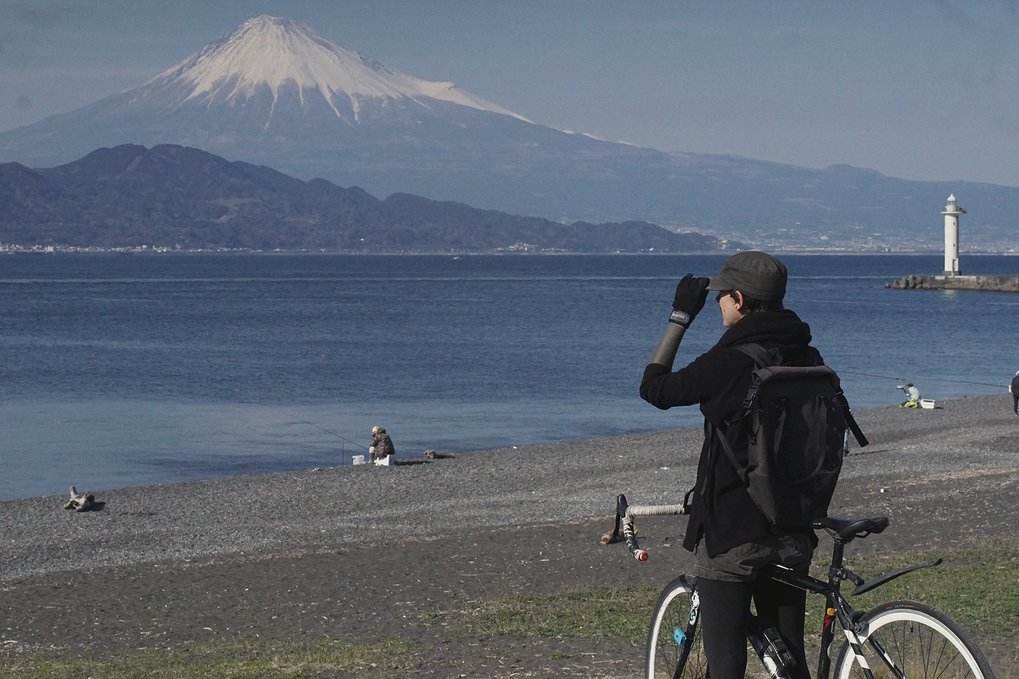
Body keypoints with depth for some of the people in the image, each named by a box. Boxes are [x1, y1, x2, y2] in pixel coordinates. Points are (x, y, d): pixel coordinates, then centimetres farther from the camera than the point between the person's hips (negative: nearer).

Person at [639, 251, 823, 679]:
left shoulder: (729, 362, -16)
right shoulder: (809, 361, 3)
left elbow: (654, 389, -2)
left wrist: (680, 317, 5)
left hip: (730, 535, -6)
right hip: (793, 538, 6)